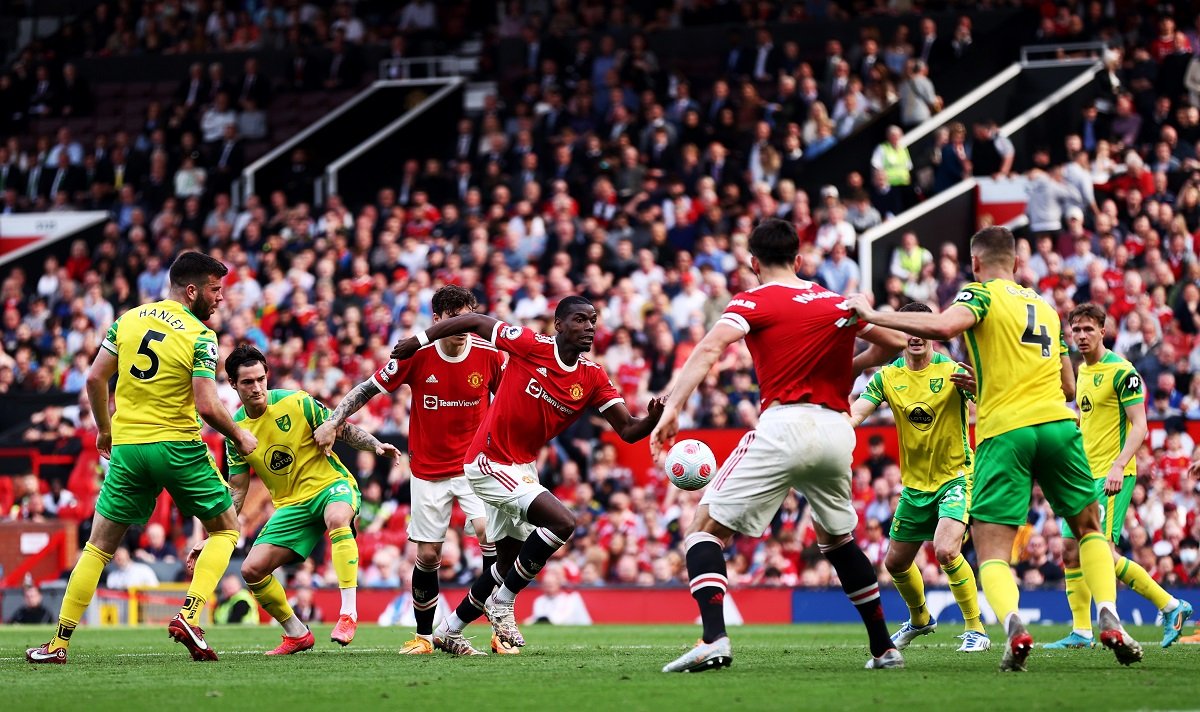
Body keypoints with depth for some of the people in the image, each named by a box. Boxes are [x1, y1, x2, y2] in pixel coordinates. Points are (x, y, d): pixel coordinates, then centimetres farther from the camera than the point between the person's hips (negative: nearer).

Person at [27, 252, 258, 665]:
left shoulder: (129, 319, 6)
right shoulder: (200, 336, -10)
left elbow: (95, 378, 7)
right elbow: (207, 406, -17)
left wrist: (104, 429, 21)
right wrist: (239, 438, 0)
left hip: (127, 448, 4)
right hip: (179, 446, -4)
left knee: (99, 545, 11)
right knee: (226, 529, 14)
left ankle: (59, 643, 7)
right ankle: (189, 615, -5)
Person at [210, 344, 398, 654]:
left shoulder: (297, 403, -11)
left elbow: (345, 430, -4)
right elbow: (236, 493, 6)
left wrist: (376, 446, -23)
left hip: (331, 485, -4)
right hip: (290, 505, 5)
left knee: (337, 518, -40)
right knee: (252, 570, -9)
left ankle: (348, 613, -40)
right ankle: (297, 635, 12)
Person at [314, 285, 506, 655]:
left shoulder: (489, 355, -9)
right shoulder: (416, 355, -12)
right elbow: (368, 388, -2)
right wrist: (332, 422, -9)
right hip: (428, 469, 1)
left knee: (489, 530, -23)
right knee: (427, 555, 2)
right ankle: (423, 636, 21)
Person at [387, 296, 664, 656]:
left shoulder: (593, 378, -1)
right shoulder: (531, 346, -16)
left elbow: (627, 430, -4)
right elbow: (475, 322, -6)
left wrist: (652, 420, -27)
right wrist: (418, 341, -2)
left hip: (523, 466, 8)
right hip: (490, 462, -8)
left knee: (509, 565, 15)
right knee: (562, 521, -23)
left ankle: (448, 631, 33)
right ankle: (502, 604, -9)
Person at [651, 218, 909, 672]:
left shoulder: (754, 302, 3)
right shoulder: (838, 303, 17)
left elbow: (709, 349, -12)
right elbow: (893, 343, 20)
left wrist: (672, 408, -18)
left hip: (784, 425, -5)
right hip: (837, 429, 5)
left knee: (706, 527, 0)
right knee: (838, 539, 27)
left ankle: (714, 639, -21)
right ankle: (884, 648, 25)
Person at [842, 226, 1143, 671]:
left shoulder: (982, 293, 5)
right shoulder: (1046, 306, 24)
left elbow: (945, 326, -18)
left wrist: (873, 315, -10)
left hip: (1003, 431, -4)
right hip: (1056, 422, 4)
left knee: (991, 553, -2)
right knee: (1089, 528, 23)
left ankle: (1014, 627, -30)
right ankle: (1110, 622, 5)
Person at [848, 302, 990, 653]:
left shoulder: (952, 372, -13)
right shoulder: (887, 377, -1)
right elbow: (854, 414, -12)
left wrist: (977, 387, -48)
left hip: (955, 476, -5)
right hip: (914, 483, 6)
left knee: (946, 551, -26)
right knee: (896, 562, 14)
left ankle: (976, 629, -13)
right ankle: (919, 619, 43)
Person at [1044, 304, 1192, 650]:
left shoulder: (1121, 371, -11)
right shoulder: (1083, 371, 14)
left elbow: (1139, 426, -15)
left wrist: (1118, 467, -26)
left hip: (1112, 476, -9)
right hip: (1086, 475, 9)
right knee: (1072, 551, 4)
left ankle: (1171, 606, -5)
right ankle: (1081, 633, 8)